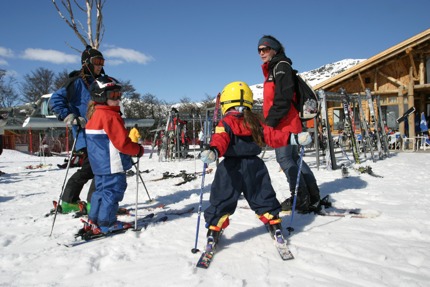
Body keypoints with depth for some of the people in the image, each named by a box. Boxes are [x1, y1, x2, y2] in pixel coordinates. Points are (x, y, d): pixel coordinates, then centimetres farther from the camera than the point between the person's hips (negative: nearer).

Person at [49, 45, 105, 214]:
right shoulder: (78, 82, -7)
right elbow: (55, 100, -14)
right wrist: (70, 117, -21)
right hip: (86, 134, -9)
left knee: (90, 168, 12)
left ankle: (69, 202, 24)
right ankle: (94, 203, -2)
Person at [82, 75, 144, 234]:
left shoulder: (94, 114, 14)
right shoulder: (111, 115, -17)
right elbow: (122, 142, -19)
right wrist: (138, 150, -4)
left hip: (99, 164, 10)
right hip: (112, 165, -10)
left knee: (101, 190, 18)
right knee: (112, 191, 0)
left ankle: (93, 221, 24)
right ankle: (106, 224, 7)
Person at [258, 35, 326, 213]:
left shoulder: (281, 67, -8)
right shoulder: (272, 69, 22)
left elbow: (283, 98, -19)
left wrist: (271, 121, -21)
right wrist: (270, 121, 21)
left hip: (285, 123, -10)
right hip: (283, 123, 10)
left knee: (285, 158, -10)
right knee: (293, 158, 11)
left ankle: (301, 198, -4)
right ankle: (312, 198, 16)